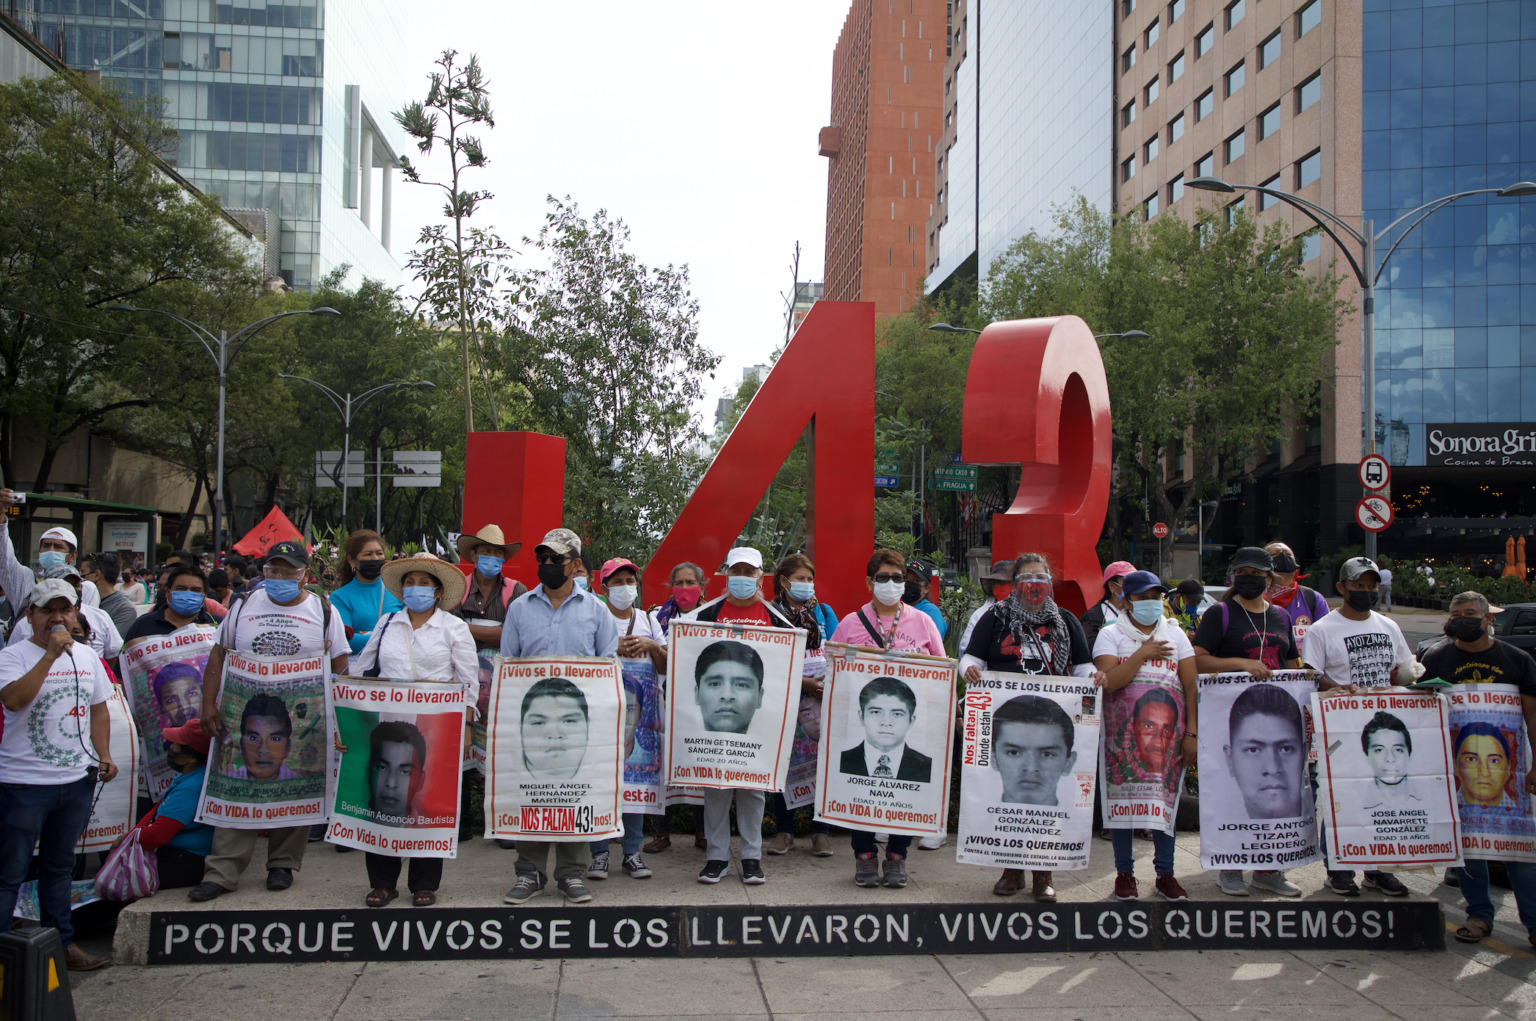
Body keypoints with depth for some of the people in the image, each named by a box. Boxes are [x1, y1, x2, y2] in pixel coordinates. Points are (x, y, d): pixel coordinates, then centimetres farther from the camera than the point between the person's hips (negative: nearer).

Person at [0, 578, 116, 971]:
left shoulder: (87, 658, 9)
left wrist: (104, 756, 7)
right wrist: (51, 653, -29)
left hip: (77, 780, 6)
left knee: (59, 867, 18)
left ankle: (62, 942, 27)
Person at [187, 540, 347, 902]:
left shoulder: (323, 611, 4)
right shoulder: (245, 606, 9)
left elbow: (340, 665, 4)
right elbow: (218, 656, 10)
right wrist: (208, 705, 1)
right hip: (245, 717, 1)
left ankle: (283, 864, 18)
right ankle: (222, 872, 1)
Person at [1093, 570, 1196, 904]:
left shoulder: (1174, 635, 11)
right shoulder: (1111, 635, 3)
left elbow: (1192, 686, 6)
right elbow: (1108, 683, -11)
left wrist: (1191, 733, -2)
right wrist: (1142, 654, -12)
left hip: (1167, 729, 2)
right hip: (1123, 730, -2)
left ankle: (1165, 874, 12)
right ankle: (1124, 873, 11)